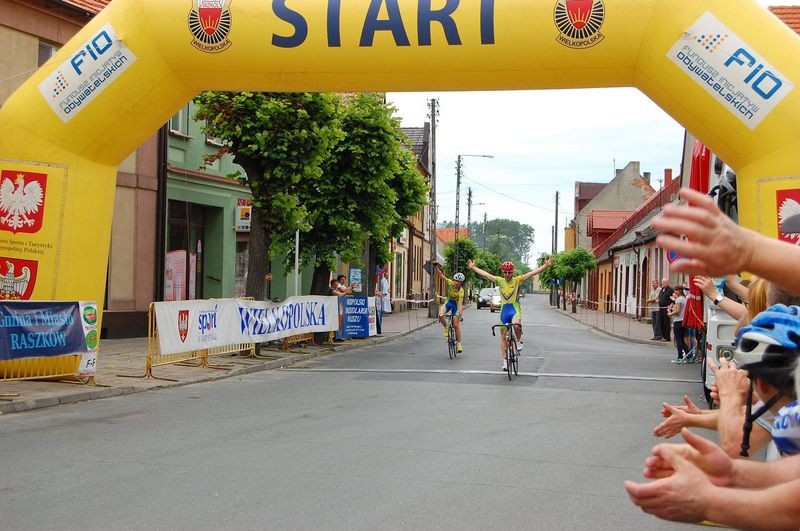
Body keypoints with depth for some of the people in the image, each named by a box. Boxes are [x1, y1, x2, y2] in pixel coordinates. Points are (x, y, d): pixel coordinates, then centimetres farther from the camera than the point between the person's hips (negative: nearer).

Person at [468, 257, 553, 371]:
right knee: (503, 337, 8)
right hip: (504, 310, 4)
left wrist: (545, 266, -20)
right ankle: (505, 361, 18)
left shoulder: (517, 280, -4)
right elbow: (484, 274, 10)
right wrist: (473, 267, 13)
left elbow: (533, 272, -12)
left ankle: (519, 341, -3)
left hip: (515, 309, -4)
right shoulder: (500, 280, 5)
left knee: (516, 326, -36)